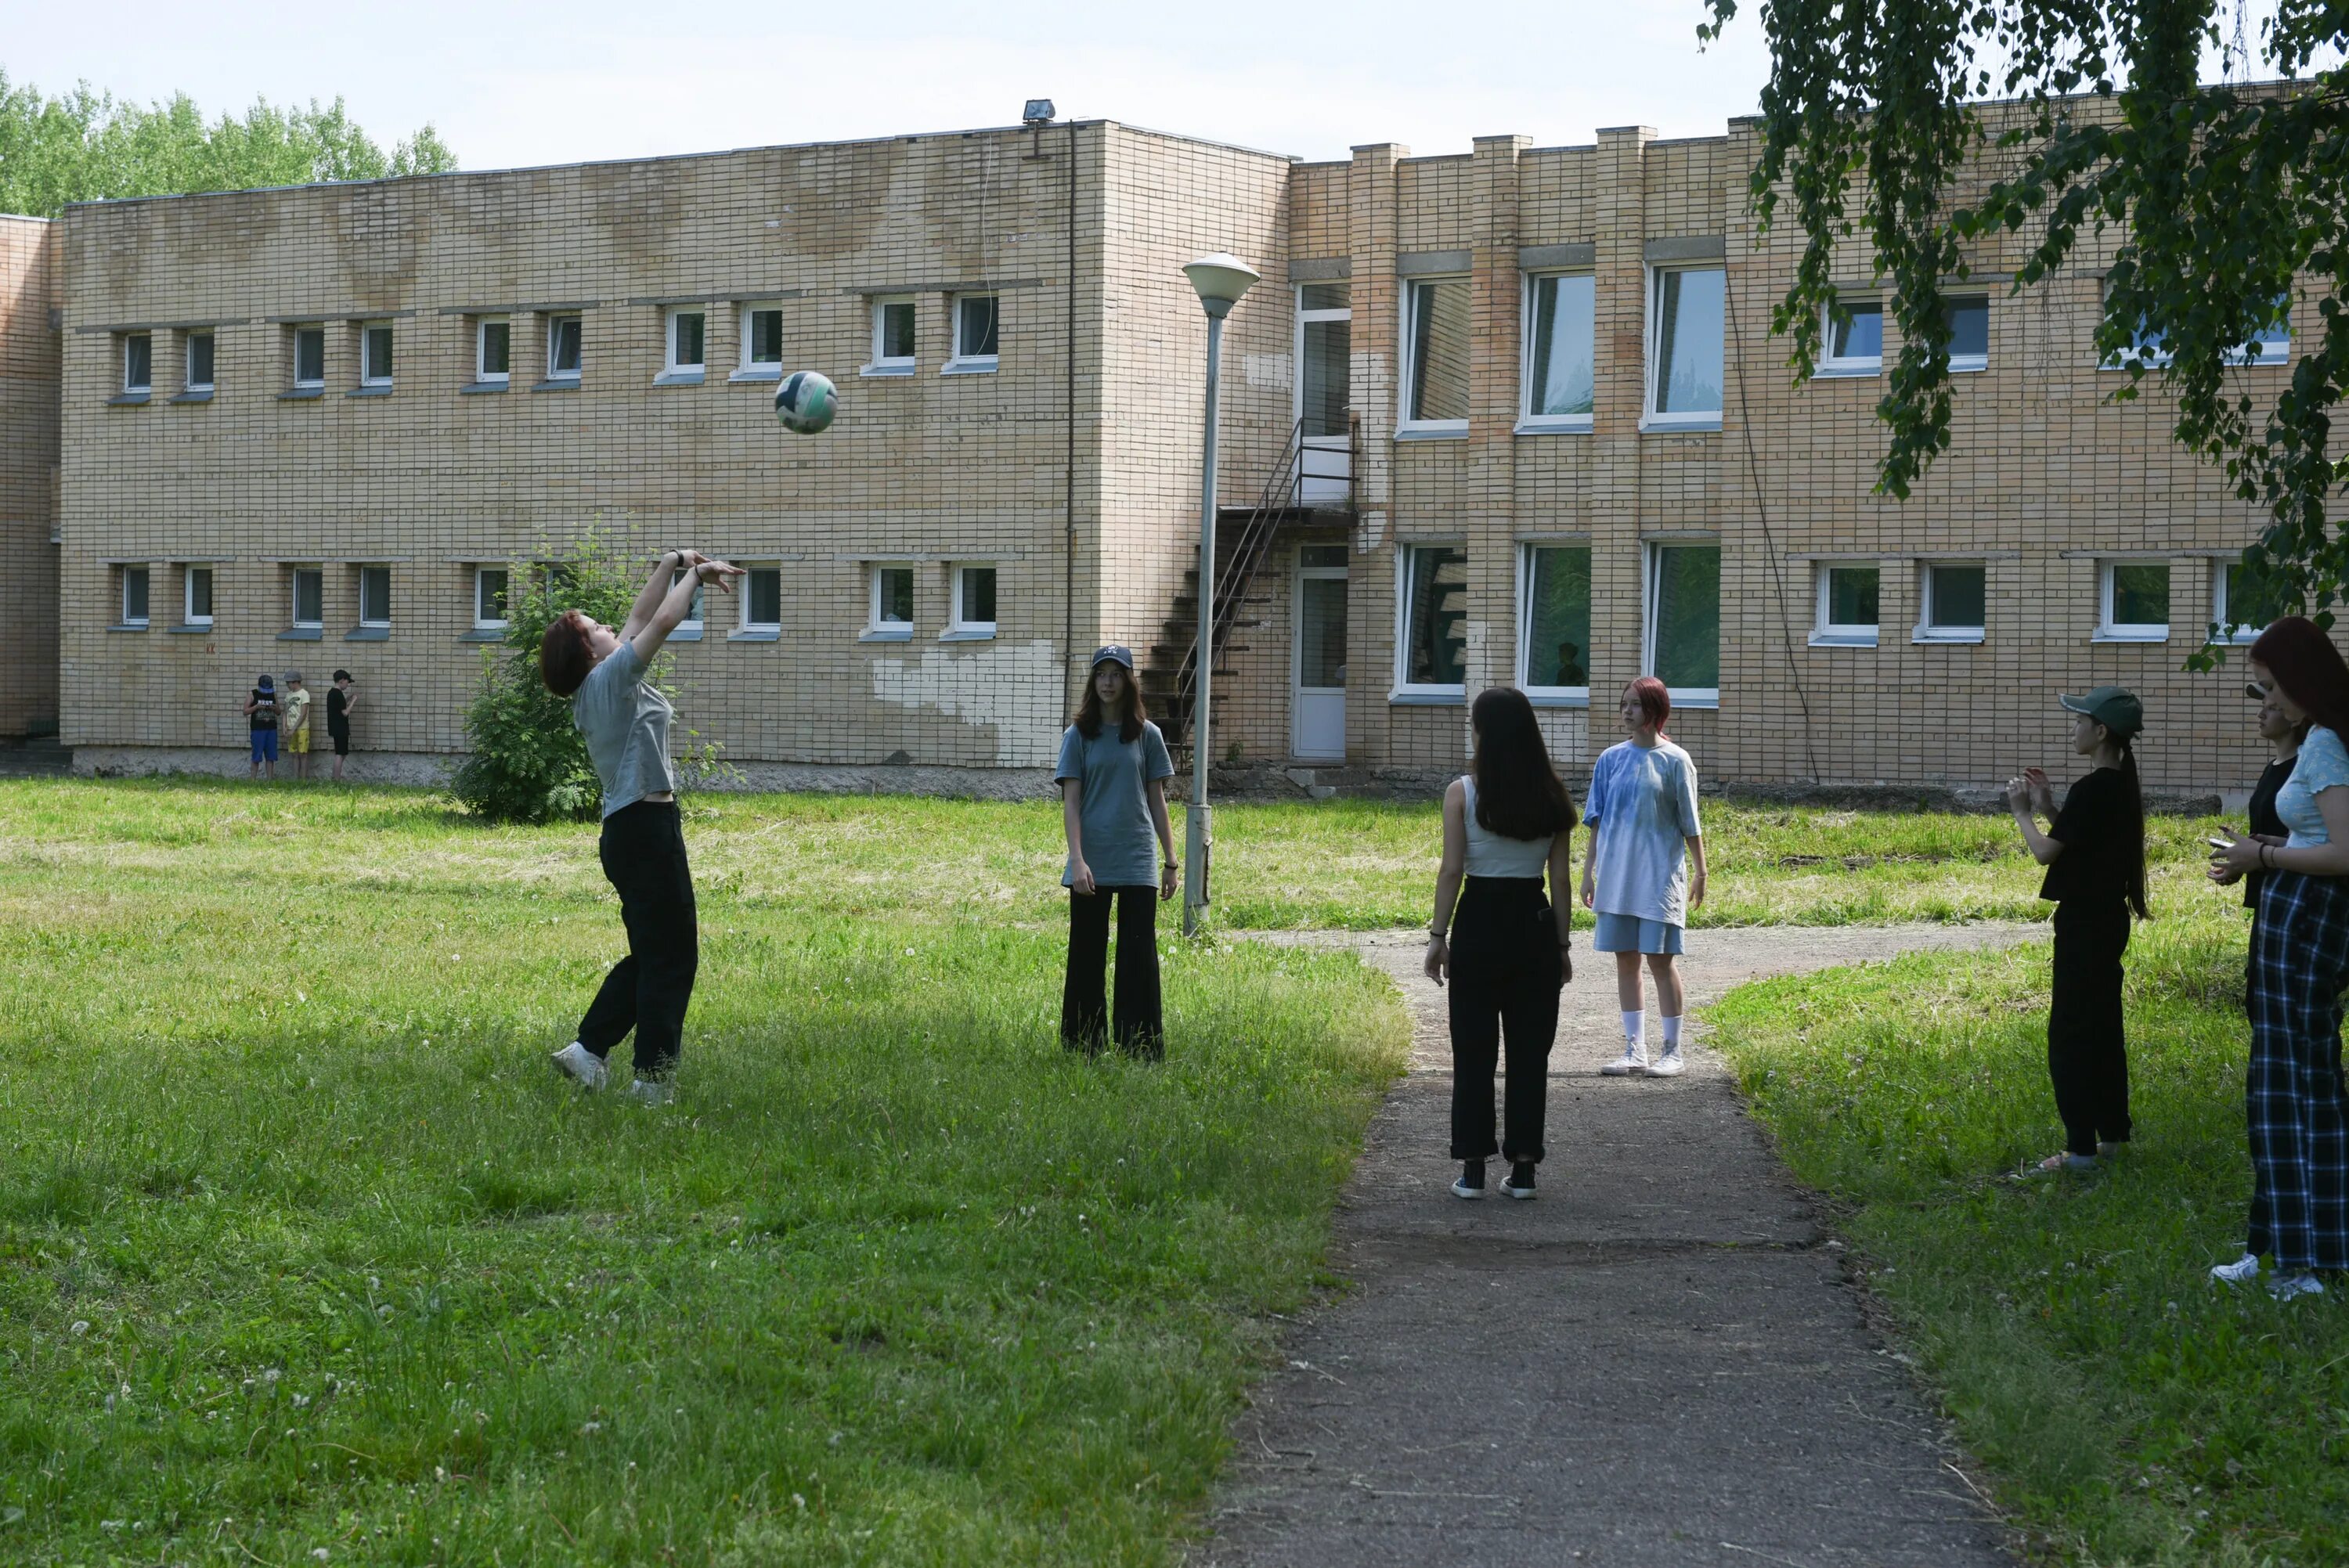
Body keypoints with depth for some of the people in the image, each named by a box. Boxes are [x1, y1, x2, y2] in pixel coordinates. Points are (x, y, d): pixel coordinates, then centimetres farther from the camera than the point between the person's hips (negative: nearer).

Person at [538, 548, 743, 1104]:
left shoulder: (595, 690, 13)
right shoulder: (611, 678, -11)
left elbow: (641, 619, 21)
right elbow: (663, 622, -14)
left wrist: (672, 565, 19)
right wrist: (692, 575, 2)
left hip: (626, 832, 10)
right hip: (648, 829, -10)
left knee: (651, 954, 18)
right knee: (672, 958, -3)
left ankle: (588, 1049, 18)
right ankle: (653, 1079, -1)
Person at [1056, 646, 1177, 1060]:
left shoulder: (1147, 736, 6)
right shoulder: (1078, 736, 2)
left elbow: (1157, 800, 10)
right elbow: (1071, 801, -2)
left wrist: (1170, 861, 8)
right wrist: (1077, 861, -12)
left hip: (1137, 863, 0)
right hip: (1092, 863, 0)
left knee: (1140, 958, -2)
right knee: (1087, 956, 6)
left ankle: (1142, 1049, 1)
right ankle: (1082, 1050, 13)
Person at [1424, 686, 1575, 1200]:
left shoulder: (1462, 792, -6)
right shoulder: (1550, 797, 2)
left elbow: (1451, 870, -8)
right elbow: (1561, 877, 3)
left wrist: (1439, 937, -2)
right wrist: (1561, 944, 9)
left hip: (1479, 923, -2)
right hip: (1534, 925, 2)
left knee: (1474, 1051, 4)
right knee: (1530, 1050, 8)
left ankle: (1473, 1168, 4)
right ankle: (1523, 1167, 9)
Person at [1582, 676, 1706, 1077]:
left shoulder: (1675, 761, -3)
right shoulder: (1611, 759, 7)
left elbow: (1690, 824, 0)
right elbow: (1596, 821, 10)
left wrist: (1700, 872, -1)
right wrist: (1588, 873, 6)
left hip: (1660, 875, -4)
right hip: (1616, 875, 4)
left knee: (1660, 959, -3)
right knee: (1625, 959, 5)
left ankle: (1673, 1052, 5)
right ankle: (1635, 1050, 12)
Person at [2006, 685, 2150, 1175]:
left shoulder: (2092, 789, -20)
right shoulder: (2121, 785, 9)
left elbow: (2046, 851, -18)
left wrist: (2022, 812, -3)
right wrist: (2047, 807, 10)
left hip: (2085, 923, -10)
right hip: (2108, 918, 10)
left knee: (2069, 1034, -6)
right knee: (2103, 1028, 17)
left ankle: (2081, 1148, -5)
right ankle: (2112, 1131, 25)